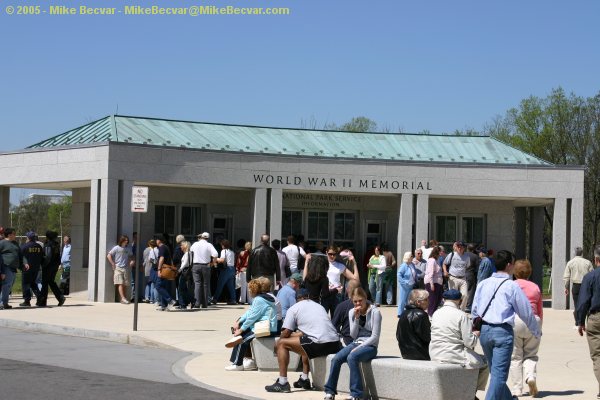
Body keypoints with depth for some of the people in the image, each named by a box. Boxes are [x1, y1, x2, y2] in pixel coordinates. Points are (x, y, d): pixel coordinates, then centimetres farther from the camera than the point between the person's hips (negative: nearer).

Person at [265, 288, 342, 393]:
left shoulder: (294, 308, 9)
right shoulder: (319, 306, 28)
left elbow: (286, 332, 5)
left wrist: (277, 346, 22)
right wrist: (298, 334, 44)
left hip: (320, 344, -7)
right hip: (336, 344, 7)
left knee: (282, 344, 8)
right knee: (306, 342, 37)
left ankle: (282, 383, 1)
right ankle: (304, 380, 34)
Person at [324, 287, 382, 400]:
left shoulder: (374, 312, -9)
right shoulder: (352, 312, 7)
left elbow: (375, 337, -12)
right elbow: (353, 335, 3)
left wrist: (359, 347, -18)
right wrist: (356, 318, -10)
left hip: (370, 346, -5)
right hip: (356, 343, 5)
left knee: (352, 357, -34)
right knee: (336, 359, -19)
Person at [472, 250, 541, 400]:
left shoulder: (483, 284, 8)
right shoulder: (511, 286, -7)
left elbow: (474, 310, 13)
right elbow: (526, 312, -1)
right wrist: (537, 331, 12)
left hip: (484, 331, 6)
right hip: (503, 331, -6)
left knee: (495, 370, 20)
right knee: (499, 374, -5)